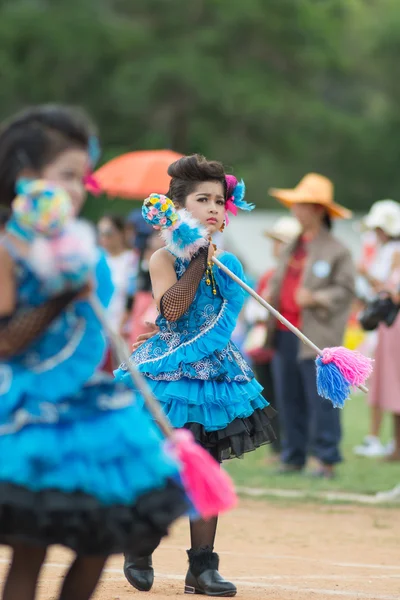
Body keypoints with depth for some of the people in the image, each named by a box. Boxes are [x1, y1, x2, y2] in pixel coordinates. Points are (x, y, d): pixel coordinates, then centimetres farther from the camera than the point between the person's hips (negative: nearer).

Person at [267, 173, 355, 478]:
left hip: (315, 337, -7)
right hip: (284, 334, 8)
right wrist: (269, 296, 7)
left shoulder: (336, 251, -4)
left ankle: (326, 460, -2)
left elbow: (345, 290, -8)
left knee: (321, 399, -6)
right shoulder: (292, 248, 19)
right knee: (289, 399, 10)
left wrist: (317, 299, -20)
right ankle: (293, 457, 17)